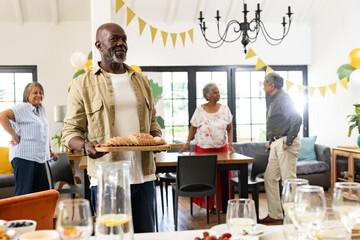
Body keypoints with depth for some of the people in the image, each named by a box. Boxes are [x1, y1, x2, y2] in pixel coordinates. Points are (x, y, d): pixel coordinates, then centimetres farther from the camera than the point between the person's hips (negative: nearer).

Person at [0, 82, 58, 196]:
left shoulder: (41, 109, 17)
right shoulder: (22, 108, -6)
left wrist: (50, 150, 26)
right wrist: (15, 136, -19)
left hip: (39, 157, 8)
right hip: (23, 157, -8)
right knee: (24, 194, -7)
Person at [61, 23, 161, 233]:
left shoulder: (141, 81, 16)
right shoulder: (82, 84, 2)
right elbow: (71, 130, 2)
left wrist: (157, 138, 0)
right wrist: (85, 147, -19)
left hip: (143, 176, 4)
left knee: (146, 233, 9)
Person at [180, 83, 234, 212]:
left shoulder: (224, 109, 3)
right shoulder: (200, 110, -1)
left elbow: (229, 128, 7)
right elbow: (193, 128, 4)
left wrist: (230, 144, -2)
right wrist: (188, 142, -5)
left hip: (221, 148, 1)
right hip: (203, 148, -1)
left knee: (221, 177, -3)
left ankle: (222, 204, 10)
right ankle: (209, 204, 9)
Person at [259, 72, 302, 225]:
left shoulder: (283, 99, -12)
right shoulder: (275, 100, 20)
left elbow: (296, 119, -25)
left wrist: (288, 141, -22)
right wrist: (271, 141, 20)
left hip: (286, 144, -11)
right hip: (277, 144, 11)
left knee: (288, 180, -6)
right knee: (270, 178, 10)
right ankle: (274, 215, 15)